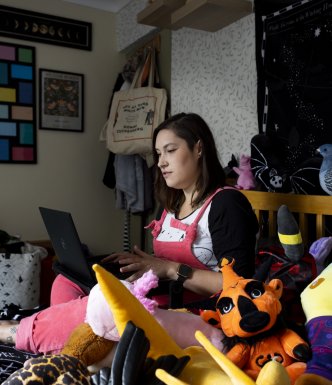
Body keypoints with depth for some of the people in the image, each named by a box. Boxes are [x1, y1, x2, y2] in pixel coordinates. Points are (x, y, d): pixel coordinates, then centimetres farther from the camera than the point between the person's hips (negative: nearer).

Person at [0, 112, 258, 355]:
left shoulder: (227, 204, -11)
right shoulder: (173, 205, 15)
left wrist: (169, 269, -22)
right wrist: (139, 262, -2)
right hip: (157, 297, 9)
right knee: (67, 282, -2)